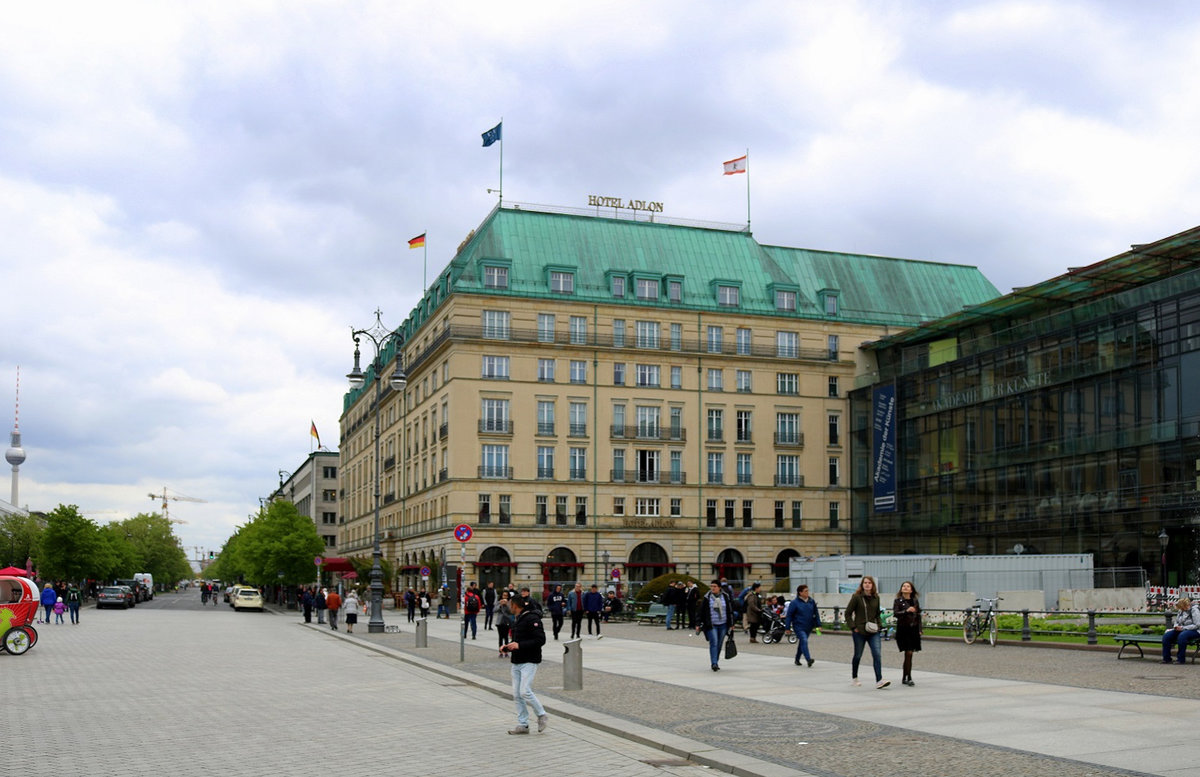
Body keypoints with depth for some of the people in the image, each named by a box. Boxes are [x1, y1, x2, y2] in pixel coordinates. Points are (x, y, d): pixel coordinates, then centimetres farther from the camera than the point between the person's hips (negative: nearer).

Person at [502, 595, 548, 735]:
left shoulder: (532, 619, -13)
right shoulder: (516, 620, 16)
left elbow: (541, 639, -19)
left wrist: (519, 645, -23)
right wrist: (508, 647, 7)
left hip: (529, 662, -9)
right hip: (517, 662, 9)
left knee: (525, 692, -15)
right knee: (517, 695, 5)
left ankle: (542, 715, 5)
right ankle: (523, 725, 11)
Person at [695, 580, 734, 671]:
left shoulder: (725, 597, 4)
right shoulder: (707, 598, -2)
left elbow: (730, 611, 11)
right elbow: (700, 611, 1)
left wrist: (731, 624, 9)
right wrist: (698, 624, -3)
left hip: (723, 625, 3)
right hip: (711, 625, -3)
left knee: (719, 644, 9)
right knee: (714, 643, -15)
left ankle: (716, 662, 21)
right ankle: (714, 663, -20)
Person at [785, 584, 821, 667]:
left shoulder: (812, 601, 6)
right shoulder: (795, 603, -8)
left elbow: (816, 614, 13)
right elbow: (789, 615, -5)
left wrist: (818, 625, 8)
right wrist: (788, 628, -6)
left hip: (808, 627, 5)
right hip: (799, 627, -5)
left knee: (802, 643, 14)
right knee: (804, 641, -20)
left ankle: (797, 659, 29)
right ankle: (808, 659, -27)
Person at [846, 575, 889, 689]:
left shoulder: (876, 597, 7)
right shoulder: (856, 597, -7)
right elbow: (848, 613, -4)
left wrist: (879, 625, 5)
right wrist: (853, 627, -10)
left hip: (873, 632, 3)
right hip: (859, 632, -3)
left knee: (877, 654, -11)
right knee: (858, 655, 10)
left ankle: (879, 681, -15)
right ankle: (854, 678, 29)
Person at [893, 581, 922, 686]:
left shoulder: (915, 601, 11)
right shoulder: (898, 601, -1)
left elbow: (918, 616, 15)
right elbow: (895, 613, -15)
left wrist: (919, 630, 9)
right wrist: (906, 611, -30)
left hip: (913, 629, 4)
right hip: (903, 629, -4)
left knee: (909, 654, 6)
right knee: (908, 653, -11)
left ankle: (904, 678, 16)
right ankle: (909, 678, -8)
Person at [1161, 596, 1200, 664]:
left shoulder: (1194, 610, -13)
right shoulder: (1181, 611, 8)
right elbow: (1177, 621, 21)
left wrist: (1182, 628, -22)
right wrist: (1176, 626, -4)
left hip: (1194, 631, -7)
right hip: (1181, 630, 7)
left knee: (1182, 636, -39)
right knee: (1166, 636, -15)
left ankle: (1181, 659, -26)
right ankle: (1166, 658, -9)